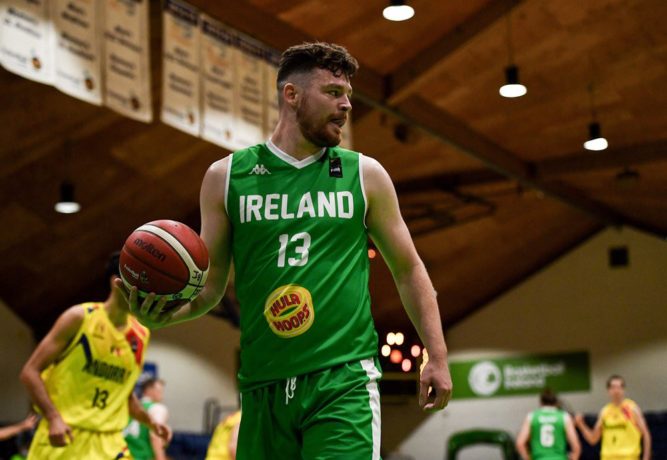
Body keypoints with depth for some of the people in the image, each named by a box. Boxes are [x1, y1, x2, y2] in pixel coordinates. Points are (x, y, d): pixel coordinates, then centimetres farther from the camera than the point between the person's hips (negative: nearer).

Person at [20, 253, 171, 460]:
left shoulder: (140, 336, 9)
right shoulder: (80, 317, -7)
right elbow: (30, 372, -8)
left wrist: (150, 422, 6)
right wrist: (54, 418, -20)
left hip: (108, 442, 4)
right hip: (62, 434, -4)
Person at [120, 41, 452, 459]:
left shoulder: (365, 175, 7)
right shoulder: (226, 177, 7)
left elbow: (408, 270, 12)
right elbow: (210, 285, 10)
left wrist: (438, 358, 6)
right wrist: (167, 312, -11)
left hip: (344, 380, -1)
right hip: (263, 387, 2)